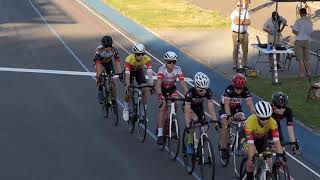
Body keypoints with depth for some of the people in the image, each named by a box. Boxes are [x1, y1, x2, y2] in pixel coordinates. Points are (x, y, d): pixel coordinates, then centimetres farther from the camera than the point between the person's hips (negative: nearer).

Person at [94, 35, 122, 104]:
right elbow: (98, 64, -40)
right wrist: (98, 75, -49)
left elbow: (117, 62, -31)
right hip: (100, 64, -2)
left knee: (113, 82, -9)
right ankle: (100, 89, -22)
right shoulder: (99, 50, -35)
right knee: (101, 69, -36)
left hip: (109, 63, 2)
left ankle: (113, 100, 7)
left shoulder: (114, 50, -28)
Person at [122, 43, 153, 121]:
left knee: (145, 89, -16)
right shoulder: (129, 59, -38)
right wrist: (128, 85, -54)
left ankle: (144, 112, -2)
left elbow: (149, 72, -38)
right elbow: (127, 73, -43)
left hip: (139, 71, 2)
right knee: (128, 92, -16)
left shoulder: (147, 59, -32)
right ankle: (126, 108, 14)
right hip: (129, 71, -2)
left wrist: (151, 84, -51)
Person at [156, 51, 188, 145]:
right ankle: (160, 134, -23)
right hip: (162, 89, -2)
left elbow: (182, 83, -30)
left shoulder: (178, 70, -23)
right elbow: (158, 83, -40)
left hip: (172, 89, 3)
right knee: (163, 107, -20)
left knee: (175, 103, -24)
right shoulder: (162, 69, -29)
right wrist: (159, 94, -56)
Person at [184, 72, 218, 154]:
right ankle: (189, 145, -19)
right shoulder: (191, 92, -38)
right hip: (189, 106, -3)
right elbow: (187, 110, -42)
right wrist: (187, 124, -51)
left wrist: (215, 121, -42)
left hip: (199, 106, 4)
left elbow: (211, 108, -32)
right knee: (194, 119, -30)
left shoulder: (208, 92, -30)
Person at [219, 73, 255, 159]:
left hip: (237, 108, 3)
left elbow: (250, 103, -33)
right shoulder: (229, 90, -33)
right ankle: (224, 148, -18)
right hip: (225, 108, -3)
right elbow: (226, 104, -43)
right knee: (225, 125, -23)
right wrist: (229, 116, -58)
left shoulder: (245, 91, -25)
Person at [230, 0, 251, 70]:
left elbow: (249, 22, -2)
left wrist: (240, 21, -14)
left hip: (245, 33, 5)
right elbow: (236, 22, -23)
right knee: (236, 49, -1)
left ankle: (245, 64, 19)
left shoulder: (246, 12, 10)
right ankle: (235, 65, 3)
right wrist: (244, 21, -9)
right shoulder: (234, 13, -7)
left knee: (245, 49, 9)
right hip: (236, 33, -5)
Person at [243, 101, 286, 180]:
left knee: (268, 162, -12)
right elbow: (251, 144, -41)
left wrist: (280, 155, -50)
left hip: (262, 138, 3)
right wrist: (251, 159, -48)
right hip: (247, 137, -3)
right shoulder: (250, 122, -39)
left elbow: (276, 141, -37)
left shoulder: (272, 122, -32)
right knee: (251, 162, -28)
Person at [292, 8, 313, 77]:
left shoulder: (298, 21, -14)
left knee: (300, 59, -1)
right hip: (306, 41, 5)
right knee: (306, 58, 15)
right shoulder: (310, 21, 2)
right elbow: (311, 32, 7)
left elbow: (294, 31, -15)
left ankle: (301, 74, -1)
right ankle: (309, 72, 14)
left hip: (299, 41, -5)